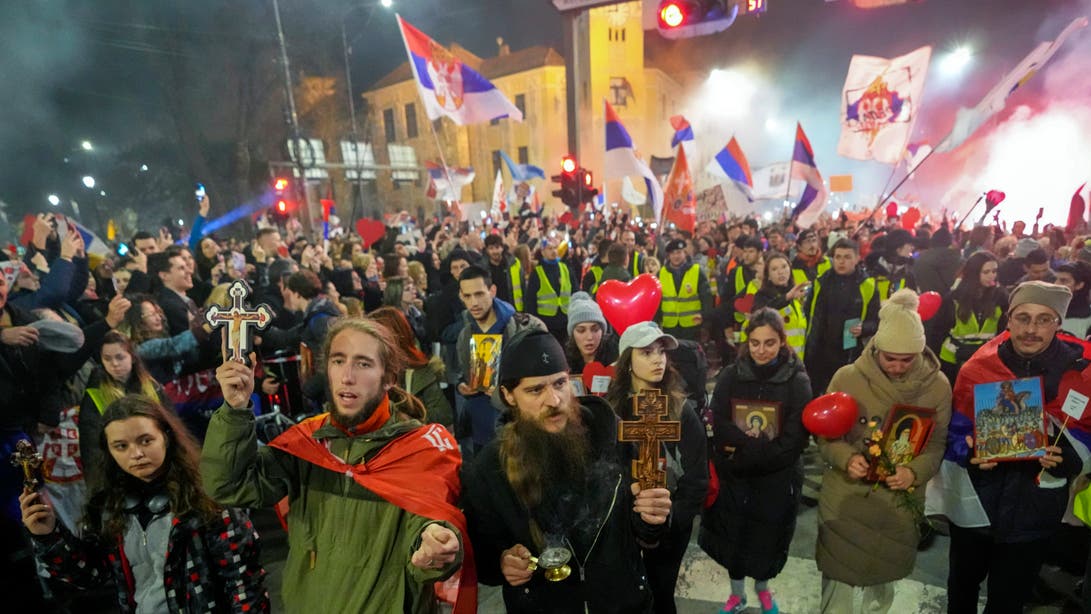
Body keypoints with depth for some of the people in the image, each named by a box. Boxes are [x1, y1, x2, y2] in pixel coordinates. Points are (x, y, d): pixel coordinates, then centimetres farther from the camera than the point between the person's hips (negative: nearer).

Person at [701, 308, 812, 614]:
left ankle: (763, 588, 48)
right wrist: (758, 444, -25)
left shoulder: (797, 381, -11)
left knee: (768, 538, 16)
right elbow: (720, 427, -12)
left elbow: (793, 442, -15)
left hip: (777, 480, 0)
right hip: (732, 477, 1)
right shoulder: (731, 375, -8)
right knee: (733, 536, 13)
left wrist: (743, 450, -19)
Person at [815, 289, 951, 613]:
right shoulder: (847, 377, -15)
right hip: (845, 499, -2)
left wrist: (915, 472, -21)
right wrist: (847, 458, -26)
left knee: (884, 579, 24)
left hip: (901, 502, 2)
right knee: (838, 577, 10)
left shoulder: (937, 385, -8)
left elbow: (937, 443, -2)